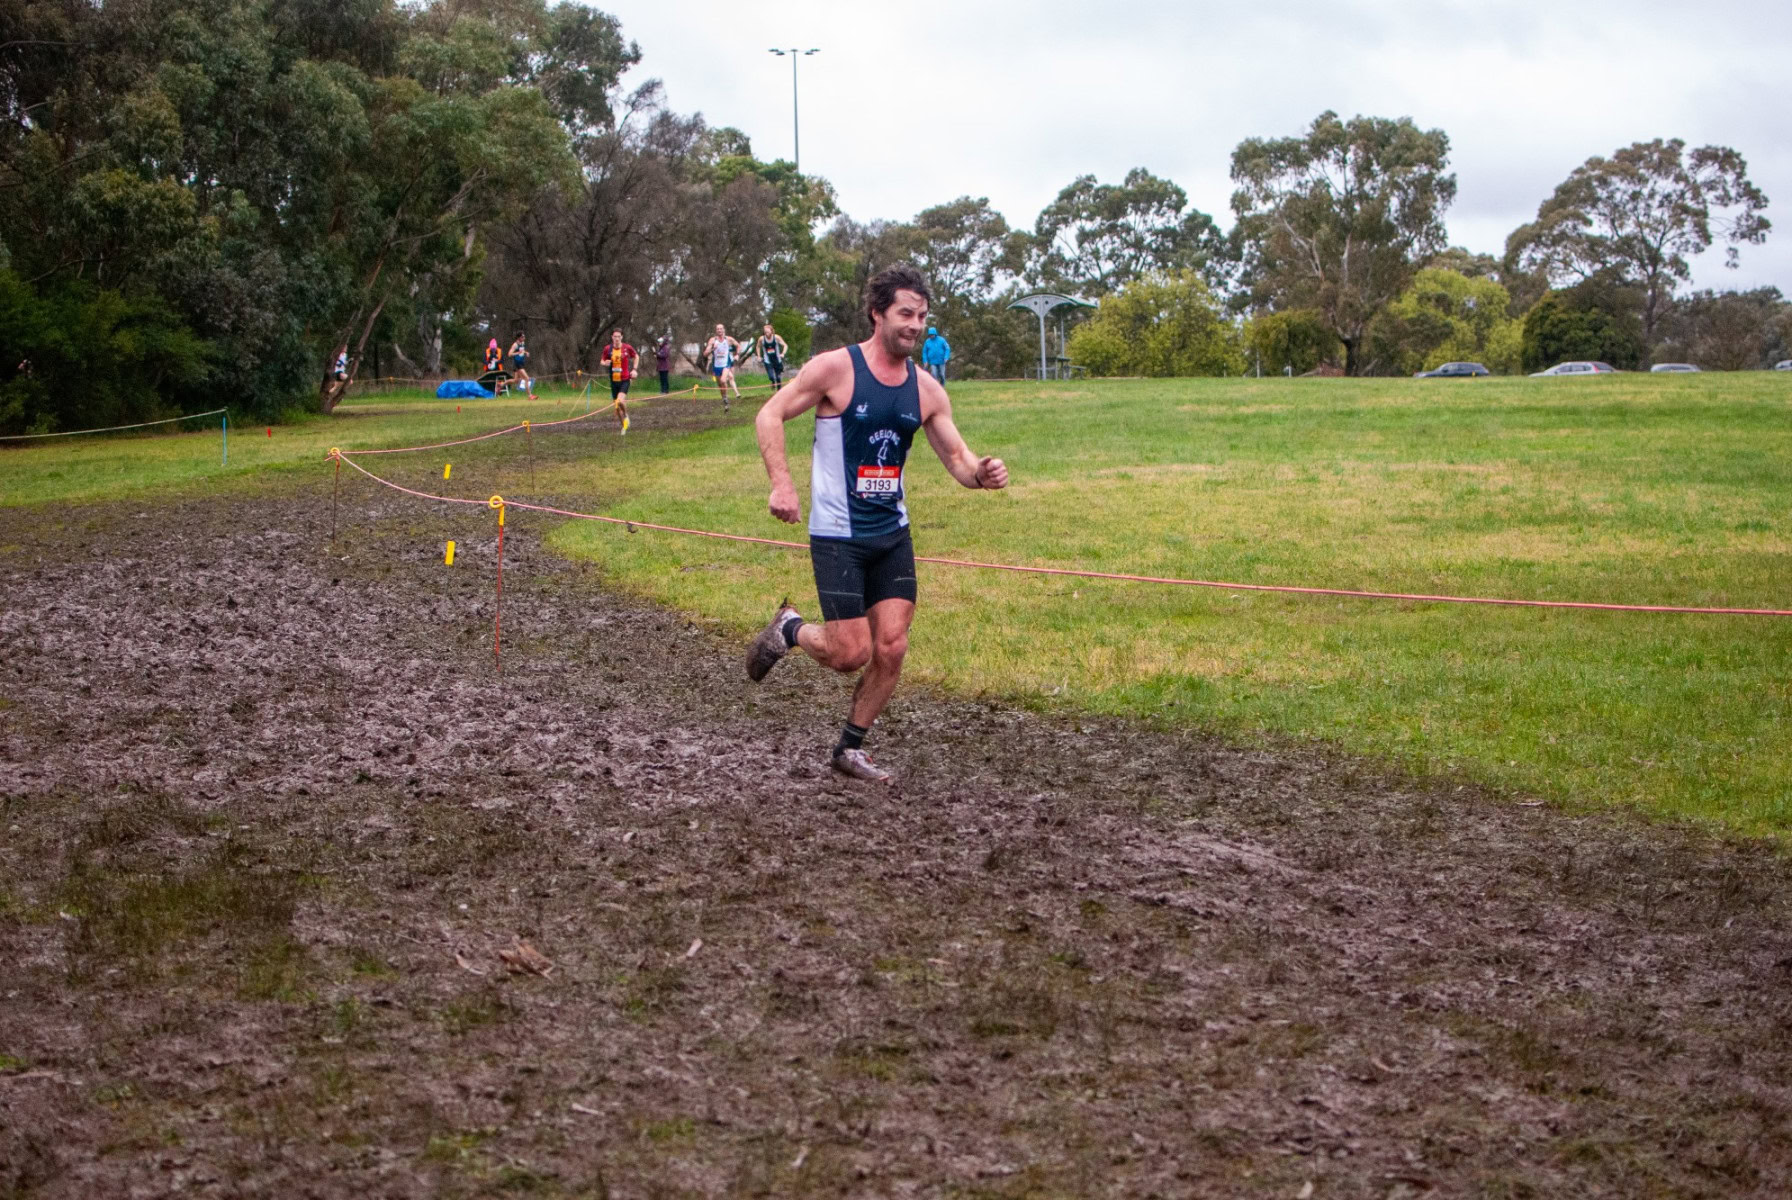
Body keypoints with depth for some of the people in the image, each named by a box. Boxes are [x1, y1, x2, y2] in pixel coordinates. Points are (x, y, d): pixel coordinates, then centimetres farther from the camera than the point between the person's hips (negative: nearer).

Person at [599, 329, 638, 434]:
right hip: (614, 380, 3)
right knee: (616, 406, 5)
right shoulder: (607, 349, 0)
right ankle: (623, 426, 24)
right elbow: (602, 361, 12)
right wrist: (605, 363, -12)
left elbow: (636, 357, 13)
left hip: (625, 379, -3)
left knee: (620, 401, -25)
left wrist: (635, 369, 1)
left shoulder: (627, 348, -5)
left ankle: (626, 415, 7)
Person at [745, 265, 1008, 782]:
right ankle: (789, 629, 24)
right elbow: (770, 416, -7)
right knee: (851, 653, -7)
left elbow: (957, 457, 7)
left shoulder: (926, 390, 4)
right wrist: (782, 483, -19)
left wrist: (981, 472, -17)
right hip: (838, 535, -5)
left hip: (893, 534, 5)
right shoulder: (836, 368, -11)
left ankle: (850, 749, 20)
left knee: (891, 649, 2)